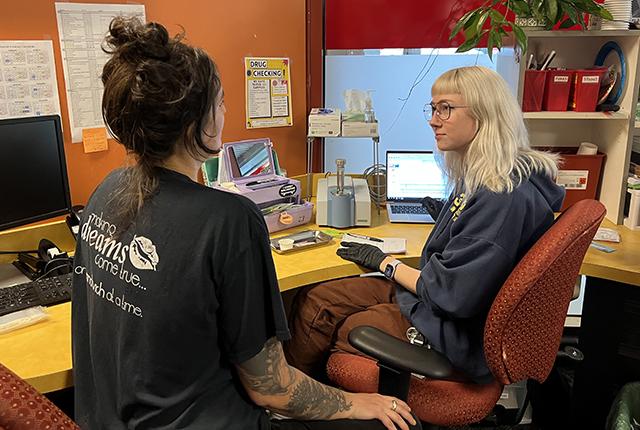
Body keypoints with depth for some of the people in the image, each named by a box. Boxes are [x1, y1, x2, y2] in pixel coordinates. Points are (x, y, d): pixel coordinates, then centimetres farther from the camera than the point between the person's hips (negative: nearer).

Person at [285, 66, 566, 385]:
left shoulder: (505, 197, -28)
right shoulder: (481, 176, 2)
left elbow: (451, 294, -25)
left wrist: (385, 263, -12)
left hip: (457, 334, -9)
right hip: (428, 293, 9)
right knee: (312, 302, 0)